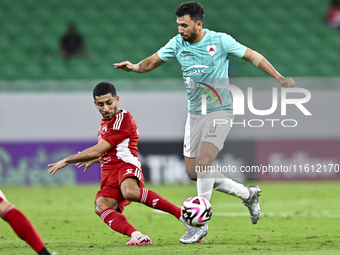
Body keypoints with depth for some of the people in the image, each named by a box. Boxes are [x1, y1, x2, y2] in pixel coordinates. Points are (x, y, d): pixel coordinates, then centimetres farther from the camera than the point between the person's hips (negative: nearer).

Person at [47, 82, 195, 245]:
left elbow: (97, 151, -9)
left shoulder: (123, 120, -6)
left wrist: (66, 161, 0)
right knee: (101, 206, -27)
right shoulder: (106, 122, 24)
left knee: (130, 191, -43)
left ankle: (182, 215, -33)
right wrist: (92, 161, 55)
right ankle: (136, 235, -48)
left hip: (126, 166, -8)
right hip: (108, 176, 8)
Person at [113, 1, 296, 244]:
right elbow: (153, 61, 6)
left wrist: (279, 78, -9)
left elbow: (253, 56, -3)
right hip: (194, 114, 6)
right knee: (194, 174, 5)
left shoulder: (220, 41, -10)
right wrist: (135, 67, -16)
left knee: (203, 163, -23)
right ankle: (247, 193, 23)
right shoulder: (178, 44, 2)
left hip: (219, 111, -6)